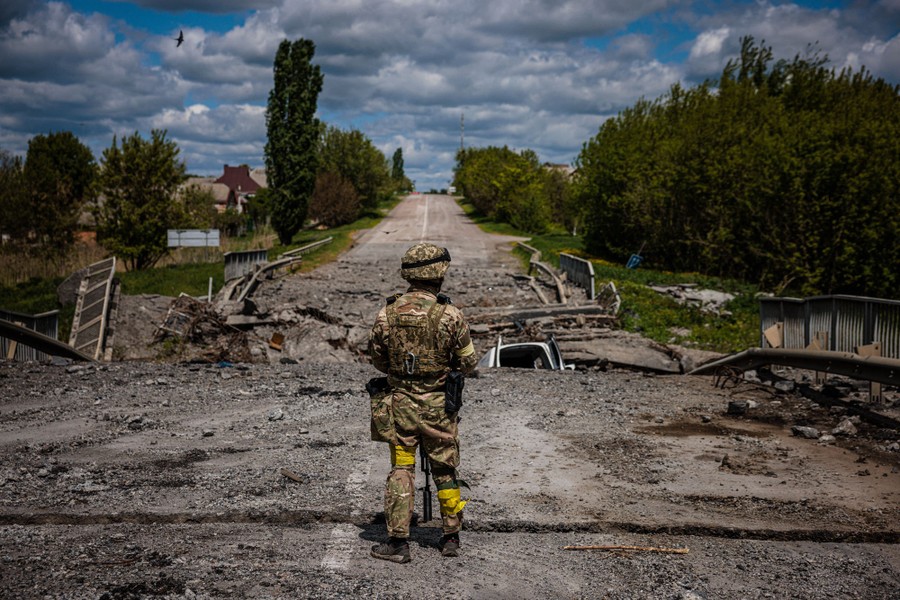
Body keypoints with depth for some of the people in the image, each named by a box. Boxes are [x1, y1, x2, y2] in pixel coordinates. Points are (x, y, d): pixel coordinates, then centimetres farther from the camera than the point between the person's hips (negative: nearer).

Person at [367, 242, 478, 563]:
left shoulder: (386, 314, -5)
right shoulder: (450, 315, -14)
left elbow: (378, 360, 7)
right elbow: (468, 363, -5)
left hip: (400, 403, 2)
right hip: (438, 406, -1)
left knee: (400, 470, 9)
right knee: (445, 471, 12)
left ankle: (398, 541, 8)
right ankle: (451, 537, 22)